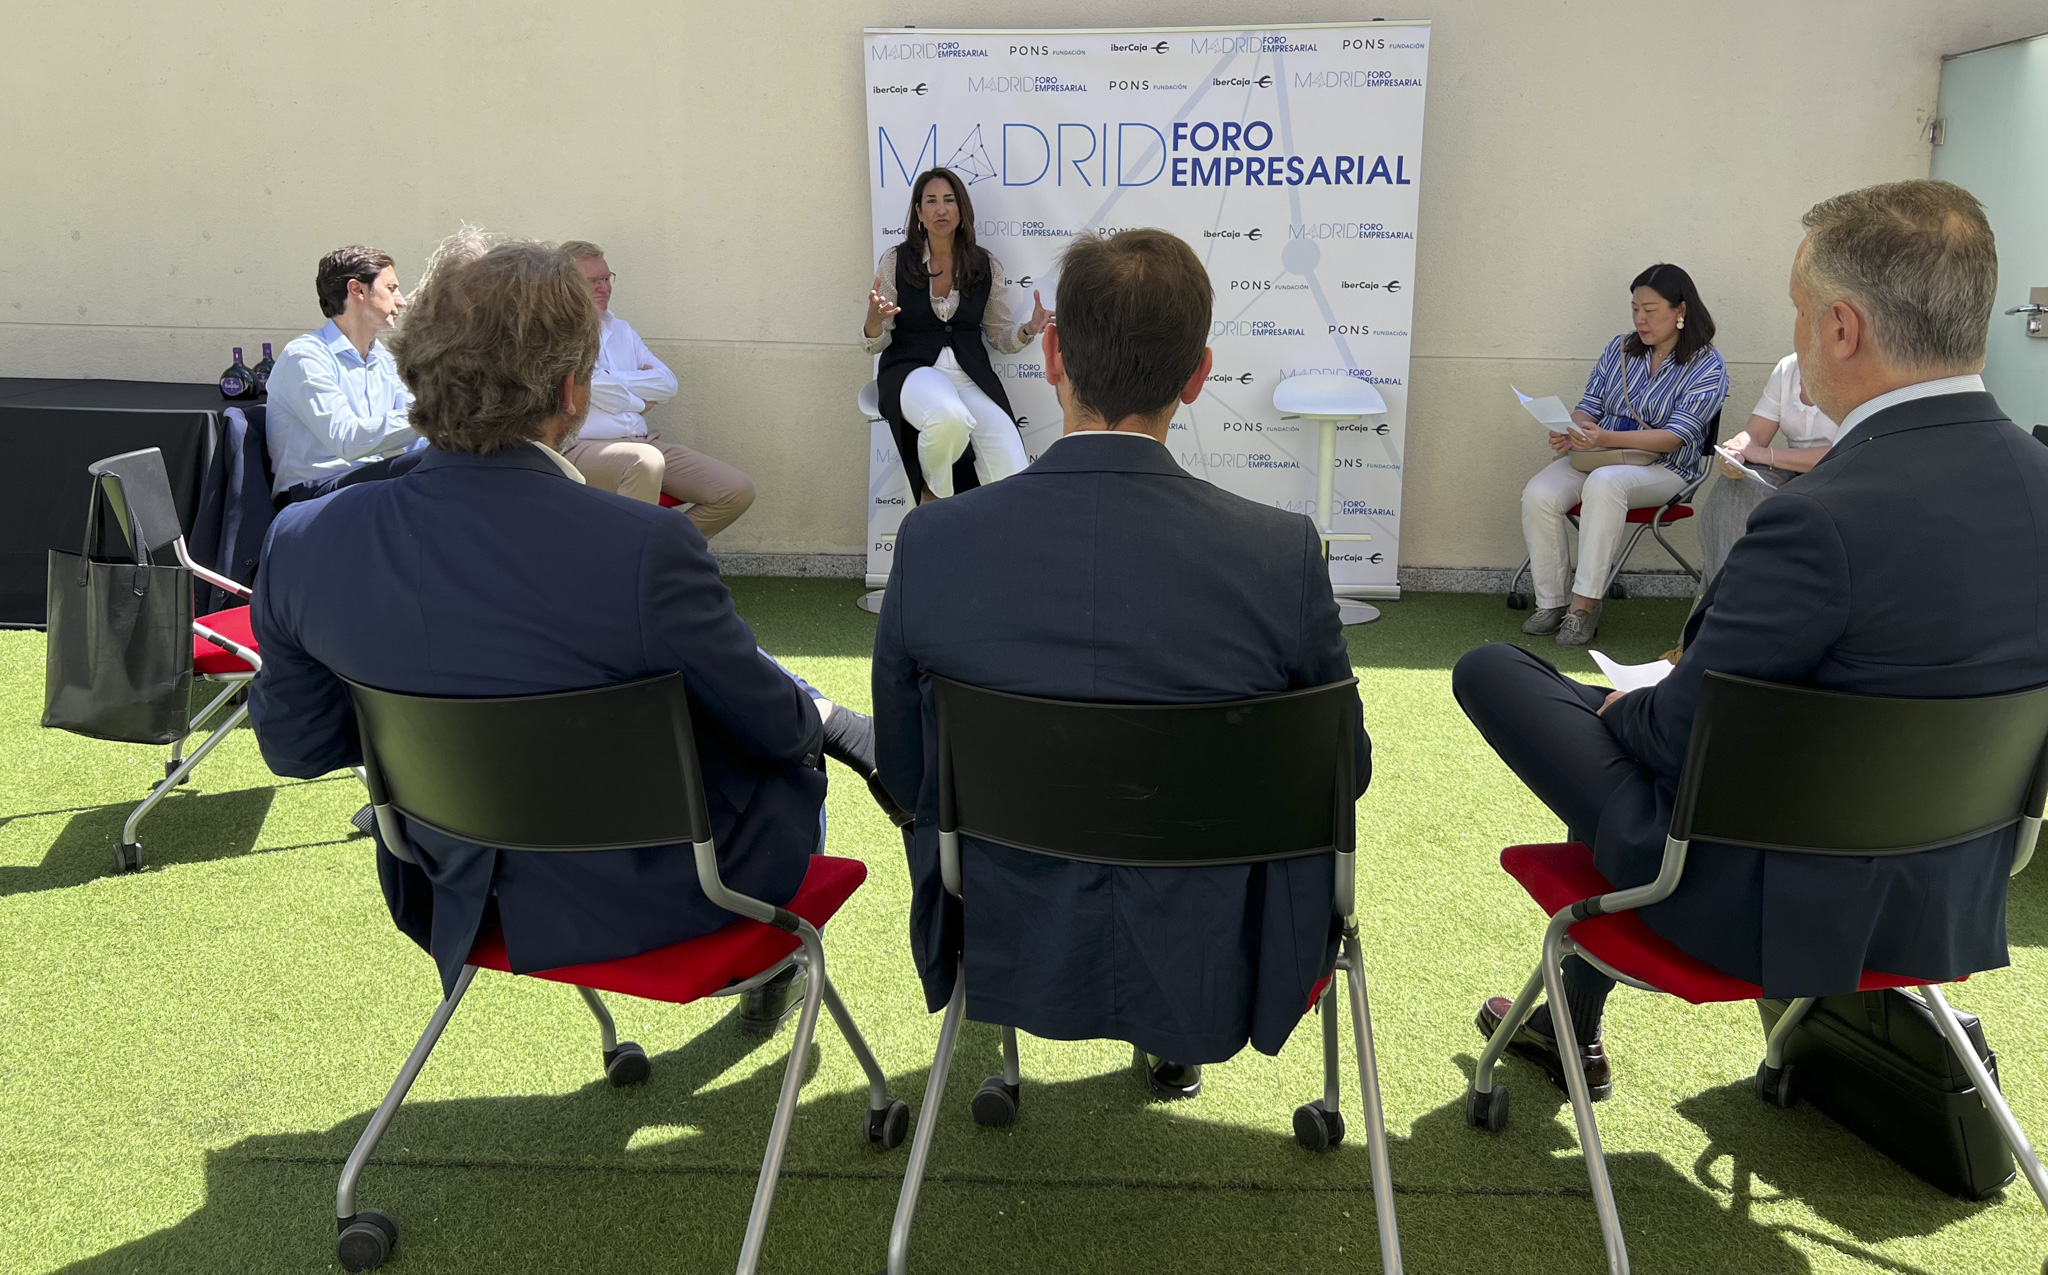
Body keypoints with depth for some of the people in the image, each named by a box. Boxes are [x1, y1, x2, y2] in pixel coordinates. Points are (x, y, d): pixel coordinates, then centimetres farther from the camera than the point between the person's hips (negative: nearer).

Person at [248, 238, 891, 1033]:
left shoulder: (302, 542, -16)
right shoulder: (645, 548, -32)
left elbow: (296, 743, 0)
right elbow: (774, 728, -16)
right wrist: (813, 715, 9)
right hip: (643, 901, -5)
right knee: (801, 749, 26)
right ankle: (767, 964, 48)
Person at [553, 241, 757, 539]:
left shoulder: (620, 330, 21)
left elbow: (667, 384, 9)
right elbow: (603, 393, -13)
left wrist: (613, 381, -3)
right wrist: (639, 400, 6)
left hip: (644, 442, 7)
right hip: (584, 448, -7)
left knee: (738, 491, -8)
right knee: (645, 460, -41)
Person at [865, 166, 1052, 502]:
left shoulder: (986, 264, 8)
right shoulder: (896, 261, 2)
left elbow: (999, 336, 14)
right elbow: (876, 344, 2)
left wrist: (1028, 330, -9)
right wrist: (874, 321, -23)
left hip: (971, 374, 2)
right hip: (912, 370, -2)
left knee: (1013, 479, -25)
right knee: (950, 417, -40)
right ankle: (932, 495, -9)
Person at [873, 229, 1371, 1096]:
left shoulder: (933, 543, -18)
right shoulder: (1282, 554, -21)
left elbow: (904, 775, -4)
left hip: (1008, 958, 1)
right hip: (1215, 980, -1)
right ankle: (1177, 1045, 47)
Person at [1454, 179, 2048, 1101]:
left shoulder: (1825, 517, -29)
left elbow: (1679, 736, -20)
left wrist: (1621, 706, 3)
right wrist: (1670, 684, 12)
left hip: (1769, 900, -8)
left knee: (1488, 669, 3)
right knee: (1625, 721, 29)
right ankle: (1573, 1025, 40)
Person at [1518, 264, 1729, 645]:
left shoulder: (1707, 368, -5)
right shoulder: (1620, 348, 11)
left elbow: (1673, 438, -15)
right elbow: (1589, 407, 12)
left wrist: (1606, 438, -28)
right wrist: (1572, 432, -13)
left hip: (1664, 469, -5)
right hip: (1597, 456, 5)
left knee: (1604, 483, -39)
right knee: (1538, 495, -26)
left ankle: (1584, 602, -35)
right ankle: (1552, 602, -16)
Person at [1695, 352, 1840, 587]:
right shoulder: (1787, 368, 8)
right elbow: (1755, 435, 5)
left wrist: (1766, 454, -22)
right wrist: (1733, 451, -21)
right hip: (1790, 472, 6)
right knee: (1728, 496, -23)